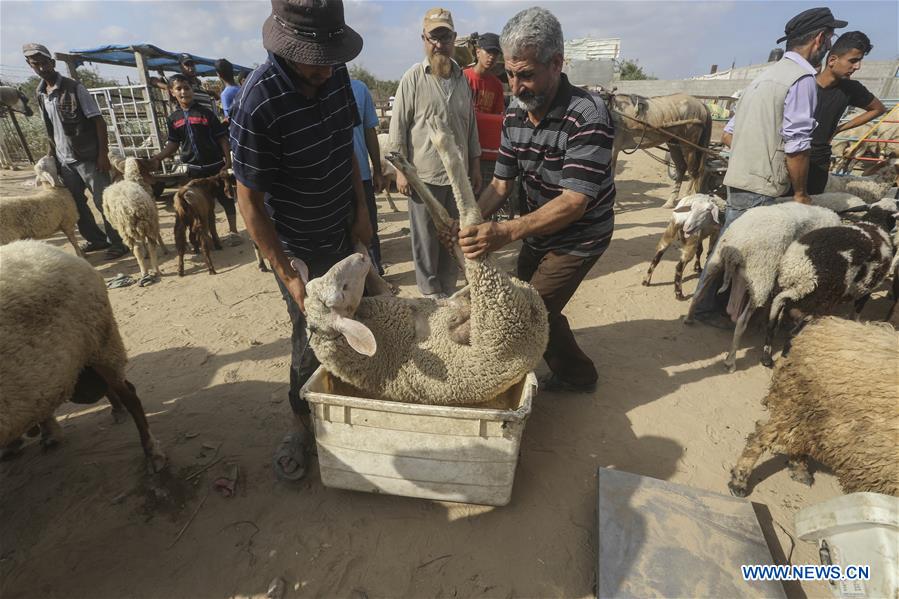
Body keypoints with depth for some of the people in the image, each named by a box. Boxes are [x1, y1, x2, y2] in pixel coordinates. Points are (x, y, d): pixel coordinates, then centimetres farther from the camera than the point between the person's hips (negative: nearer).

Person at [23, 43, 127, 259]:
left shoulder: (74, 88, -8)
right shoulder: (40, 95, 11)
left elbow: (98, 121, -12)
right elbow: (50, 128, 20)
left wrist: (103, 153, -17)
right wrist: (51, 152, 13)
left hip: (88, 157, -7)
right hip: (64, 159, 7)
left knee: (103, 201, -4)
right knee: (75, 203, 11)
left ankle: (119, 241, 6)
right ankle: (96, 239, 24)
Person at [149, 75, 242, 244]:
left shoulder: (205, 112, -5)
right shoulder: (174, 118, 6)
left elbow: (222, 137, -5)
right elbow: (174, 143, 10)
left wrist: (228, 160, -11)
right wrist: (158, 157, -2)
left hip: (215, 164, -4)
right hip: (194, 167, 4)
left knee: (225, 197, 4)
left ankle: (233, 231, 14)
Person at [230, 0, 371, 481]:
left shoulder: (336, 73, -7)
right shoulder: (257, 105, -27)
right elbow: (249, 200, -20)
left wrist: (361, 210, 3)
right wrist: (287, 275, -22)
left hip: (344, 230, 6)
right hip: (298, 246, -6)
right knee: (313, 336, 5)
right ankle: (304, 426, 30)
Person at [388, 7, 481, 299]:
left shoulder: (462, 79, 10)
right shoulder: (413, 78, -4)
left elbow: (471, 125, 15)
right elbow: (398, 128, -4)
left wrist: (475, 166, 13)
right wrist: (401, 170, -9)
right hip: (424, 175, -4)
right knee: (426, 239, 4)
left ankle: (447, 290, 27)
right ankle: (431, 293, 20)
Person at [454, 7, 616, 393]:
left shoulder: (588, 118, -28)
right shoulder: (515, 117, -5)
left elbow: (574, 202, -35)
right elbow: (501, 184, -4)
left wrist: (506, 232, -47)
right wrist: (471, 223, -24)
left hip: (579, 237, -7)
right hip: (539, 230, 8)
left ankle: (576, 375, 19)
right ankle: (570, 371, 41)